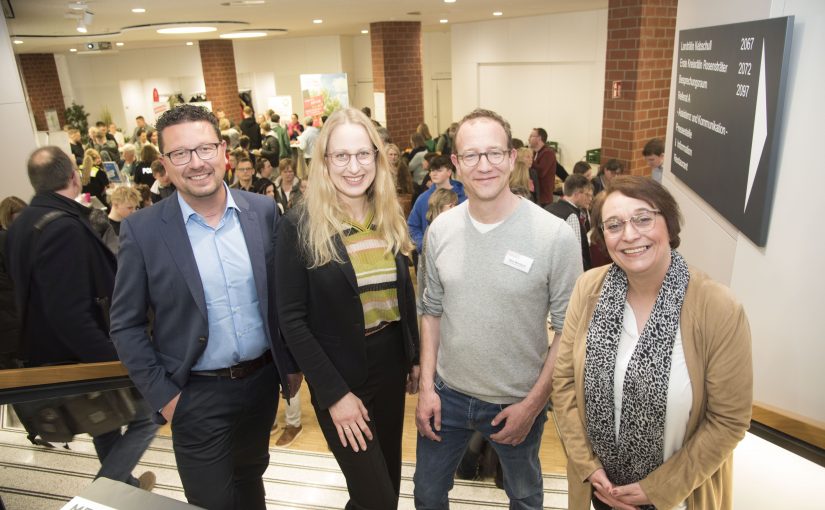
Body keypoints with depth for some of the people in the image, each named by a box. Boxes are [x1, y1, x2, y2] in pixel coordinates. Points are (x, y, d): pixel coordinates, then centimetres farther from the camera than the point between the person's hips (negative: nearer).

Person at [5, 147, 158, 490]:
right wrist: (117, 361, -26)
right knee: (146, 416, 4)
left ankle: (122, 484, 43)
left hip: (47, 354, 10)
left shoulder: (23, 223, 4)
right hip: (77, 359, -10)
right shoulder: (63, 228, -27)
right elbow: (70, 316, -32)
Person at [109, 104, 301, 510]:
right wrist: (163, 395, -7)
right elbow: (126, 325, -5)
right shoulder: (142, 230, -12)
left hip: (263, 381, 3)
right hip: (197, 396, -2)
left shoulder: (263, 211, -5)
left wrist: (291, 363, 6)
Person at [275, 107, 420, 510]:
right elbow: (292, 320, -14)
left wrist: (414, 357, 9)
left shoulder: (390, 218, 2)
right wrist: (334, 393, -17)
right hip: (340, 374, -5)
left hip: (390, 364, 5)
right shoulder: (299, 226, -15)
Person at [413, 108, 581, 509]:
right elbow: (432, 311, 3)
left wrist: (532, 404, -11)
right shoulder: (440, 230, -7)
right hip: (447, 394, 3)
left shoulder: (555, 236, -18)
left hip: (517, 402, -2)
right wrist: (426, 386, 0)